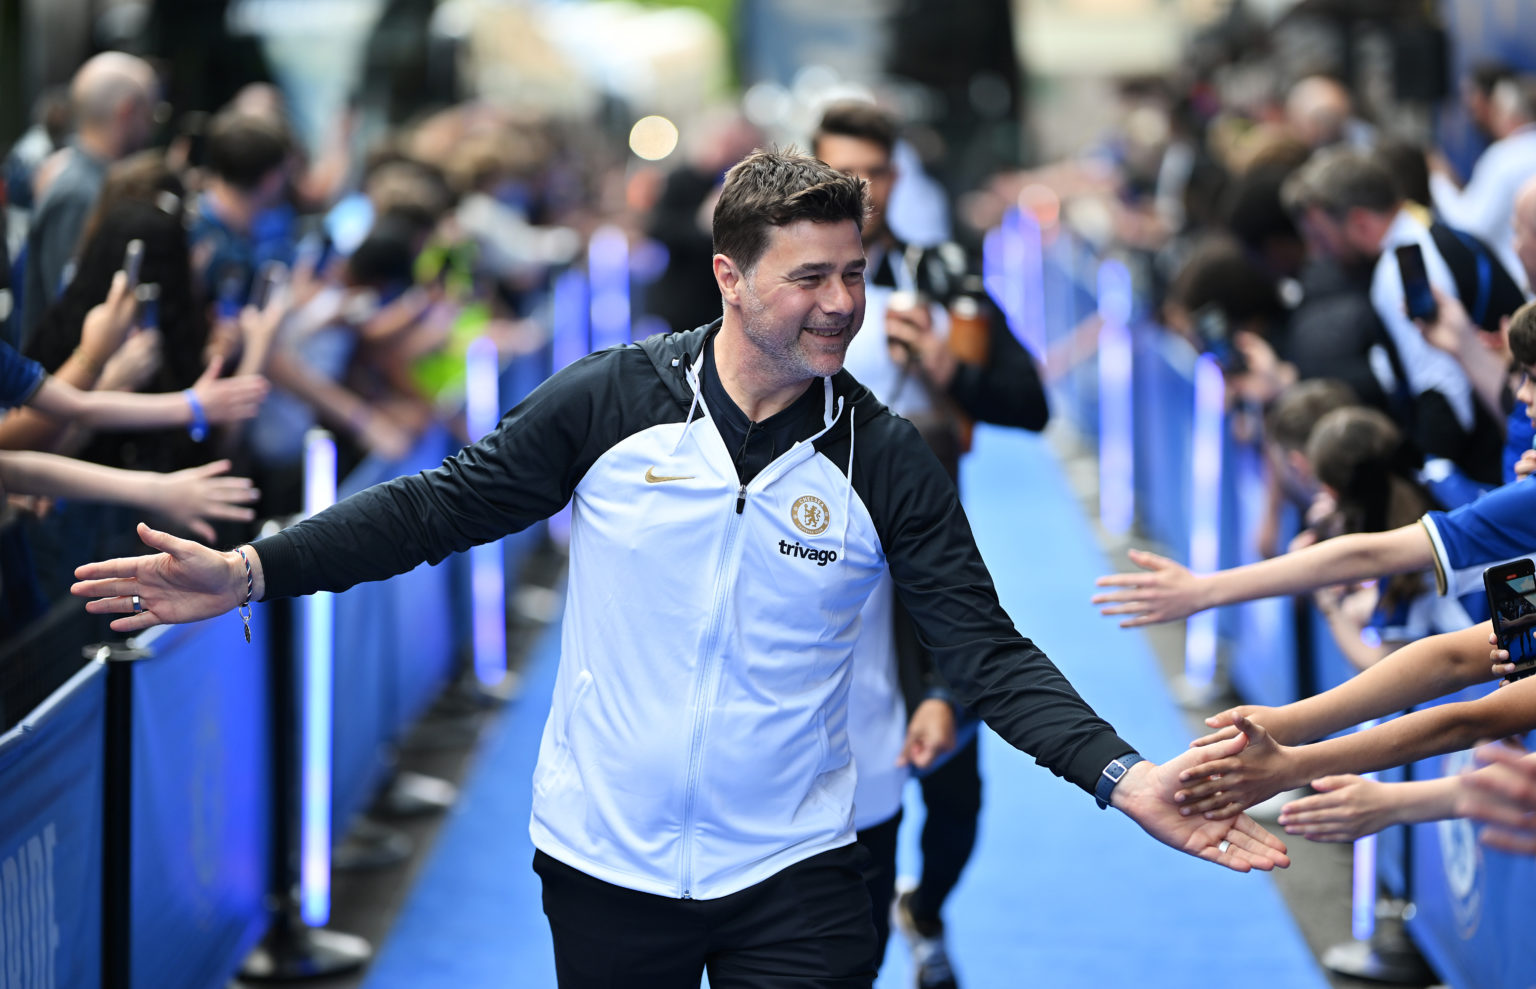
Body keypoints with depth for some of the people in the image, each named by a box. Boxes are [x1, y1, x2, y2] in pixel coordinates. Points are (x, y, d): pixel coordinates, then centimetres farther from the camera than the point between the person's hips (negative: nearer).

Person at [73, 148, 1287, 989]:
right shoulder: (609, 400, -6)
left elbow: (985, 650, -6)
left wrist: (1121, 775, -20)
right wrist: (252, 571, -9)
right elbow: (444, 506, 0)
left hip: (795, 877, 0)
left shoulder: (886, 460, -5)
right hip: (603, 862, 0)